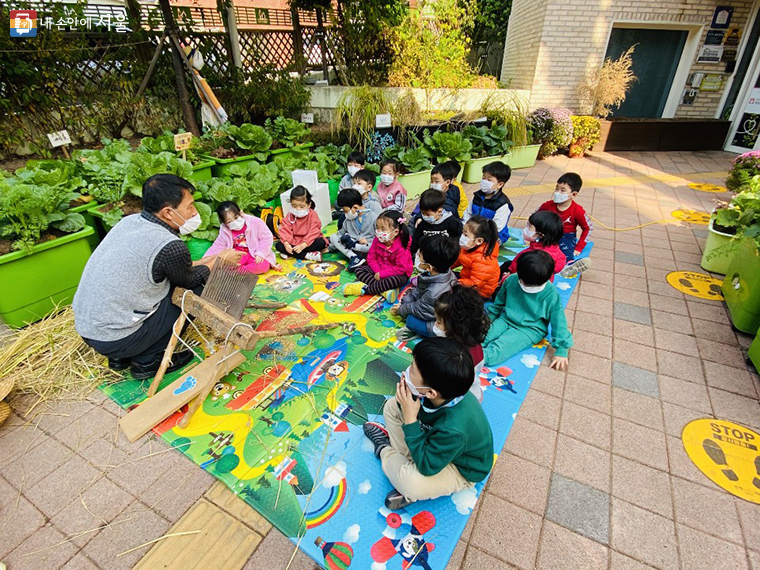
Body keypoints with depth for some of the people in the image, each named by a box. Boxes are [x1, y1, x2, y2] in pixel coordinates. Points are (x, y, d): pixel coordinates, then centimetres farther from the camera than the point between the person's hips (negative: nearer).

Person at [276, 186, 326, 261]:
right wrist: (286, 243, -30)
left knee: (321, 242, -31)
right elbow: (285, 230, -10)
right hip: (293, 242, 3)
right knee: (278, 245, -19)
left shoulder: (312, 214, -11)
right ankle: (307, 255, -29)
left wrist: (303, 245, -32)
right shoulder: (290, 215, -2)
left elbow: (313, 233, -20)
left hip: (308, 242, -3)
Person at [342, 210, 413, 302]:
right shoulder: (377, 240, -9)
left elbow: (400, 268, -26)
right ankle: (384, 290, -30)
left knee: (396, 280, -40)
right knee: (359, 270, -10)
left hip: (398, 273, -6)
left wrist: (381, 274, -25)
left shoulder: (401, 247, -25)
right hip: (379, 269, 6)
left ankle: (364, 289, -27)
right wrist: (377, 271, -18)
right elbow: (371, 258, -2)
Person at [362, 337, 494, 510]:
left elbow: (426, 467, -31)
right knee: (392, 406, 3)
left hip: (461, 470, -6)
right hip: (435, 441, 6)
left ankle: (384, 450, -1)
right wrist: (405, 403, -32)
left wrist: (410, 419, -36)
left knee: (411, 483, -33)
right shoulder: (445, 390, -26)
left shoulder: (454, 430, -43)